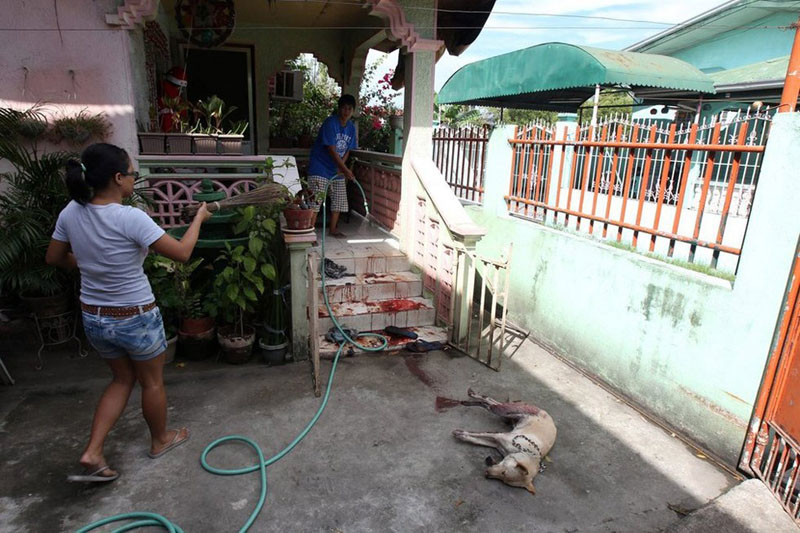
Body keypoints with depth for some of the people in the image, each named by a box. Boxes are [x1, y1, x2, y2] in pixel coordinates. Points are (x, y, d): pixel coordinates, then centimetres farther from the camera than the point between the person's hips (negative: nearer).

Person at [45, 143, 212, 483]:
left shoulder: (71, 213, -5)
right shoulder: (130, 218, -26)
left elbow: (54, 258, 8)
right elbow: (181, 253, -23)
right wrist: (198, 218, -8)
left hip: (93, 318, 6)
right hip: (136, 319, -6)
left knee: (122, 379, 25)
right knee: (152, 382, 18)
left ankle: (92, 454, 21)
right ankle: (160, 440, 40)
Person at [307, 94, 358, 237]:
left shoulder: (351, 127, 3)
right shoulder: (330, 123, -18)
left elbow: (347, 150, 7)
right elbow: (331, 150, -22)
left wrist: (341, 168, -10)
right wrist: (345, 169, -24)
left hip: (337, 168, 7)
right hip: (320, 166, -7)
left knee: (339, 199, 9)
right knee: (315, 200, -10)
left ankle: (333, 229, 21)